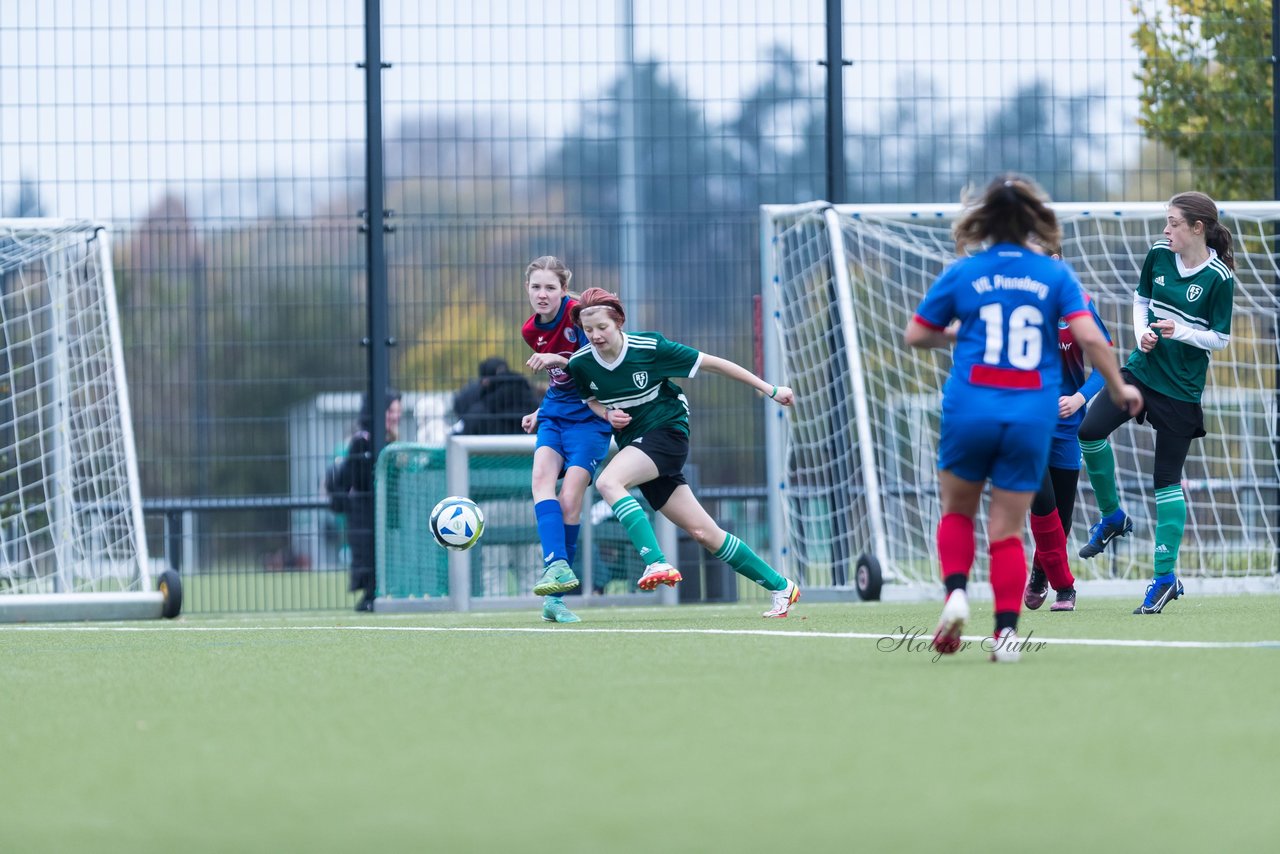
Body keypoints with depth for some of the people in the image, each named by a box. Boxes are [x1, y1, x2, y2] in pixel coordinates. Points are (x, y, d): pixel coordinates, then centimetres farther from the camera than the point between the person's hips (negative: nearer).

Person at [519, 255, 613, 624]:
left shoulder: (579, 314, -14)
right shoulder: (531, 331, 7)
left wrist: (558, 360, -27)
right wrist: (540, 412, 12)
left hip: (588, 417, -5)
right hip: (554, 415, 5)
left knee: (569, 502, -13)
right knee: (542, 476, -24)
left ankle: (555, 599, -6)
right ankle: (557, 566, -38)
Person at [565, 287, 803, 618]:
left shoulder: (649, 347, -16)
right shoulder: (580, 364, -3)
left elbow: (712, 363, -7)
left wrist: (769, 390, -2)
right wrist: (607, 414, -6)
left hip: (667, 432, -5)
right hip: (635, 443, 5)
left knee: (608, 482, -31)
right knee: (703, 532, 4)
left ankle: (656, 563, -36)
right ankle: (781, 587, 15)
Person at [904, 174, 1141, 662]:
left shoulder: (962, 274, 3)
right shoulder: (1055, 275, 2)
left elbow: (915, 334, 9)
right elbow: (1088, 336, -8)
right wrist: (1118, 387, 5)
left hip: (970, 410, 0)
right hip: (1032, 417, 0)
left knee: (957, 511, 19)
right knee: (1007, 530, 6)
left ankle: (956, 592, -4)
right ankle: (1006, 630, -4)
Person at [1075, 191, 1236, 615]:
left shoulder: (1219, 278, -14)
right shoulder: (1158, 255, 0)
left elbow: (1221, 338, -8)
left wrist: (1181, 332, -24)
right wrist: (1143, 332, -3)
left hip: (1181, 388, -5)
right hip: (1142, 369, 5)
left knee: (1167, 479, -1)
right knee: (1090, 429, -17)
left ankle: (1165, 576, 7)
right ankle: (1112, 516, 7)